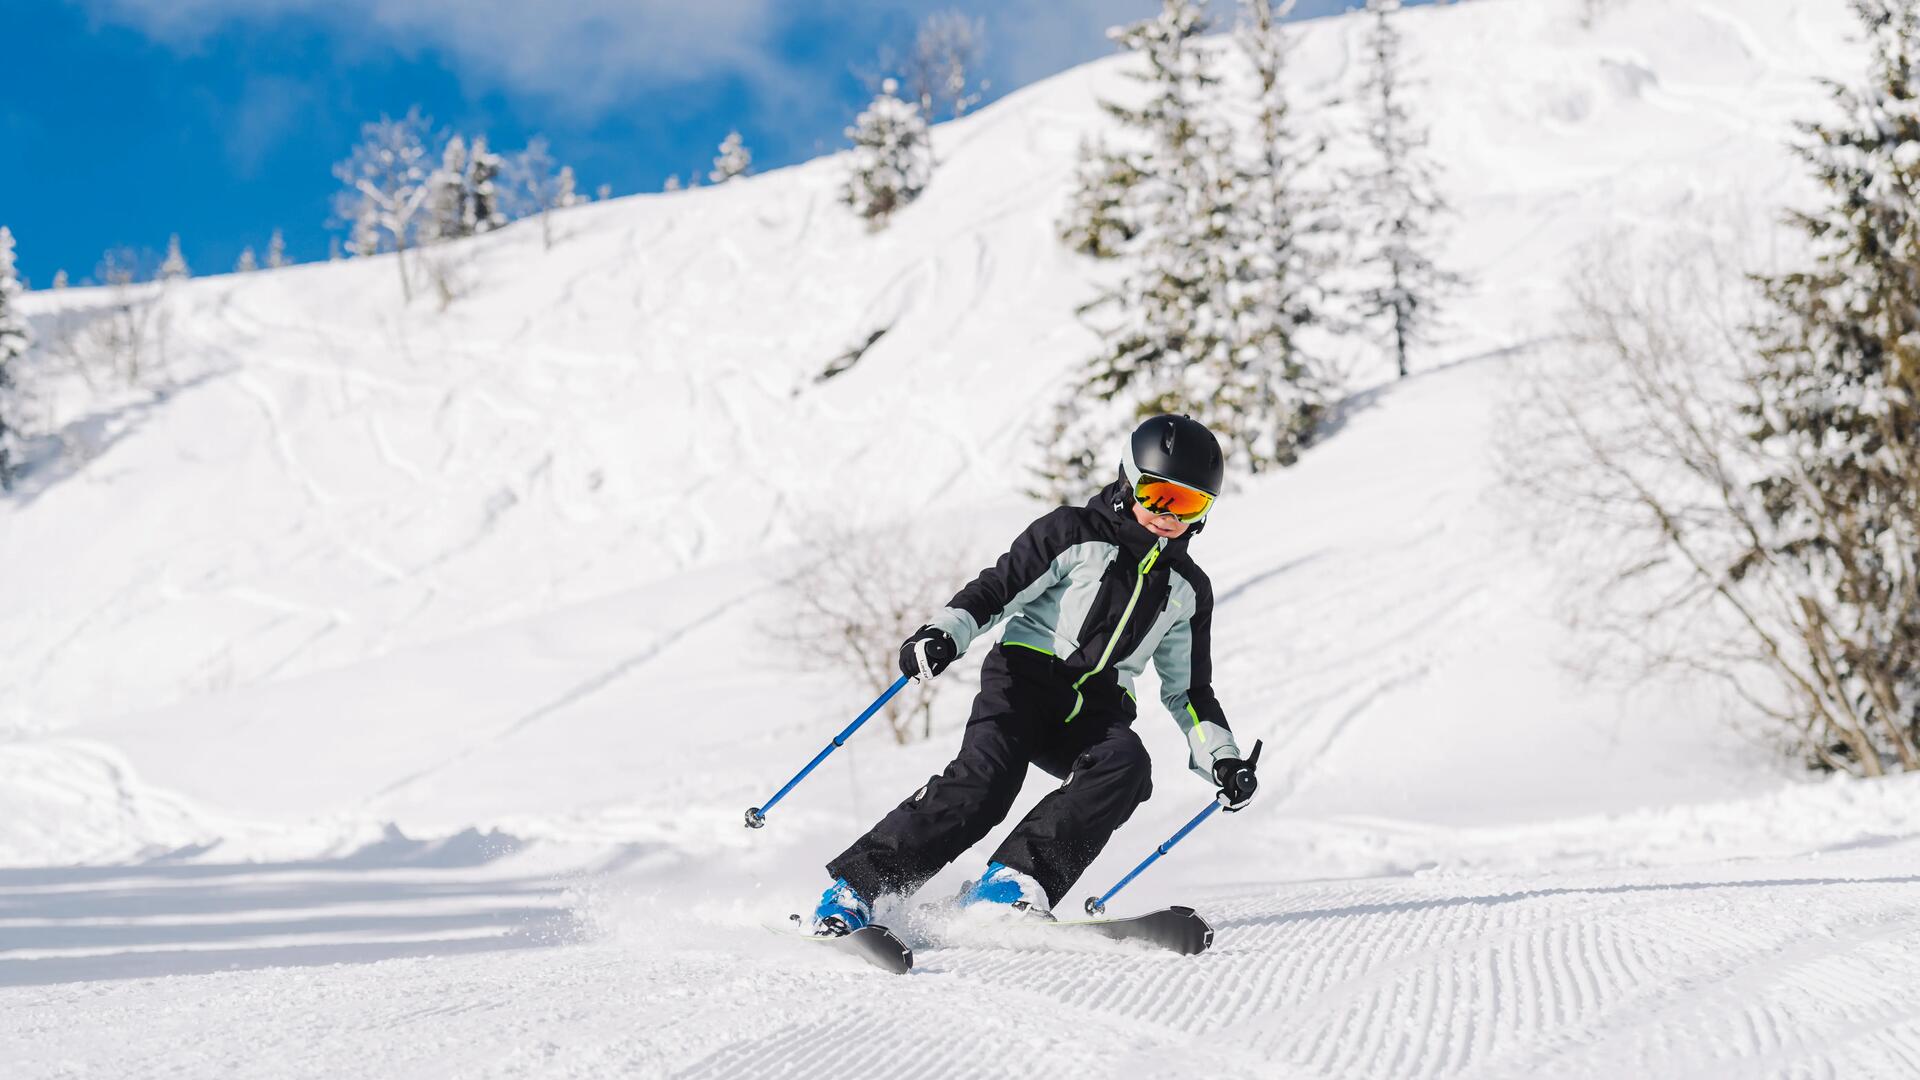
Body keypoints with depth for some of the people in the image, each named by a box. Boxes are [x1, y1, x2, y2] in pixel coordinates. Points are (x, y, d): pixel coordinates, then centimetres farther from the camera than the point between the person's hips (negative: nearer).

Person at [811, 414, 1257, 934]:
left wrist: (1221, 757, 9)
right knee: (985, 779, -29)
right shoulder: (1074, 533, 4)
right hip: (1026, 676, -4)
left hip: (1096, 711, 4)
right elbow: (997, 589, -3)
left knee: (1126, 765, -30)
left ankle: (1012, 881, -35)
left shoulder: (1188, 590, 18)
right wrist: (943, 633, -21)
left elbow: (1188, 691, 23)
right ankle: (855, 887, -24)